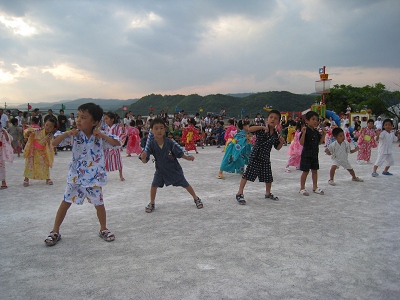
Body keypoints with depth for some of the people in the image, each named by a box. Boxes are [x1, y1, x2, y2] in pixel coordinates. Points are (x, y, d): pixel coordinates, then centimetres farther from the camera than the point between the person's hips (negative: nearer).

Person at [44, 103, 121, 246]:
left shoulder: (100, 136, -8)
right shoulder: (75, 134, -8)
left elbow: (117, 143, -12)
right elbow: (54, 143, -10)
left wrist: (103, 135, -22)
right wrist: (66, 133, -25)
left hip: (94, 177, 0)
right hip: (75, 176, 1)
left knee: (99, 204, 10)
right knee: (65, 203, 9)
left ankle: (103, 229, 31)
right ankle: (55, 232, 24)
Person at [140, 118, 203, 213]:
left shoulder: (169, 142, -25)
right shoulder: (151, 144, -20)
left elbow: (179, 153, -12)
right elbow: (145, 161, -23)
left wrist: (188, 158, -22)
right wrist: (143, 157, -44)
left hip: (174, 168, -1)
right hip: (160, 169, 2)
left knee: (185, 184, 7)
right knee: (154, 185, -7)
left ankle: (196, 198, 30)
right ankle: (152, 203, 19)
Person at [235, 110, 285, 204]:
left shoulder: (276, 135, 5)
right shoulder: (261, 130, -10)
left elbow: (277, 148, 13)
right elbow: (249, 129, -26)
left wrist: (281, 142, -7)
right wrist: (262, 127, -33)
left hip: (265, 157, 6)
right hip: (255, 156, -6)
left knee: (269, 177, 15)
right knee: (247, 174, -7)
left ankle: (268, 193, 39)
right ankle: (239, 194, 1)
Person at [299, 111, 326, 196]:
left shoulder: (316, 132, 7)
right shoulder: (305, 131, -14)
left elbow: (320, 142, 12)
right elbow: (301, 143, -21)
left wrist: (323, 134, 3)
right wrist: (303, 133, -33)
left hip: (315, 154, 7)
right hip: (306, 154, -7)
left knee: (314, 170, 14)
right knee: (305, 171, 0)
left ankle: (315, 187, 26)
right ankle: (302, 188, 11)